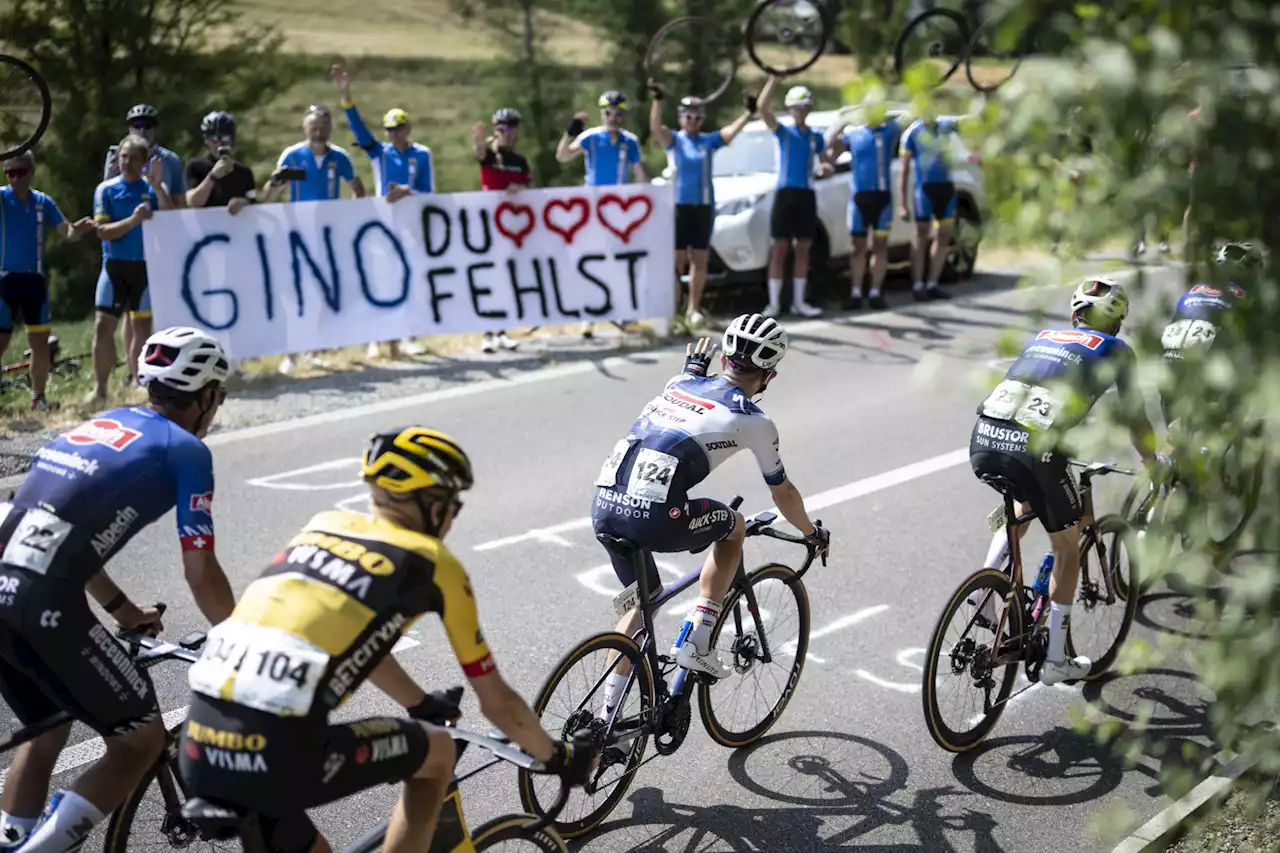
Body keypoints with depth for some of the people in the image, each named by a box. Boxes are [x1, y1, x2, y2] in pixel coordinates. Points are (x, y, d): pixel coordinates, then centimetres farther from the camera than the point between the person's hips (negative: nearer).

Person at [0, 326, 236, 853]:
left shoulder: (98, 425, 24)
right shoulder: (186, 450, 2)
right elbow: (201, 575, 0)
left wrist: (122, 609, 42)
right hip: (44, 607, -8)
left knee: (46, 731, 29)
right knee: (142, 741, 9)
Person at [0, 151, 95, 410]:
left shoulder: (43, 202, 5)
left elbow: (68, 233, 3)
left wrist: (79, 229, -19)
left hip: (35, 280, 4)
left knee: (40, 342, 7)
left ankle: (38, 397, 19)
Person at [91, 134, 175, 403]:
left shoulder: (154, 188, 5)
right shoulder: (106, 189, 3)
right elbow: (103, 231, -5)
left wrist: (157, 186, -19)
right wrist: (133, 220, -21)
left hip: (146, 265, 1)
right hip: (115, 264, 0)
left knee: (142, 325, 6)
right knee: (103, 325, -8)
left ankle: (139, 381, 17)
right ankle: (100, 388, -4)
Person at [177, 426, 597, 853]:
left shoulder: (324, 524, 22)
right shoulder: (434, 564, 8)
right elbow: (497, 702, 17)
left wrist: (425, 705, 53)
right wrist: (559, 757, 35)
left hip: (198, 759, 6)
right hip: (279, 762, -6)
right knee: (438, 751, 20)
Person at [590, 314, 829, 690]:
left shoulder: (678, 384, 20)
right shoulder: (752, 420, 8)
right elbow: (783, 494, 21)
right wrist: (813, 534, 39)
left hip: (604, 507, 6)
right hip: (654, 519, -6)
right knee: (735, 526, 23)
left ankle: (609, 711, 28)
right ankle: (697, 644, 16)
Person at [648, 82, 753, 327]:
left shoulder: (709, 140, 8)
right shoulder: (674, 139, 1)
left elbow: (732, 131, -5)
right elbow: (655, 126, -16)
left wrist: (749, 112, -17)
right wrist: (658, 100, -30)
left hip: (704, 205, 3)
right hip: (679, 204, -3)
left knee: (700, 260, 6)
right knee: (677, 258, -4)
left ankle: (694, 308, 15)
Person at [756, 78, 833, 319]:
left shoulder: (816, 137, 12)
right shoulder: (782, 131, 2)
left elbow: (823, 167, 15)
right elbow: (762, 107, -14)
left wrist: (825, 168, -9)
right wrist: (774, 79, -21)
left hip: (806, 195, 3)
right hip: (785, 193, -3)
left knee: (803, 250, 6)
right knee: (779, 250, -2)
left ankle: (798, 301, 13)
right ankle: (774, 303, 1)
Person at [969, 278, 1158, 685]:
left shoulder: (1042, 337, 30)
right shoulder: (1116, 350, 17)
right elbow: (1134, 419, 23)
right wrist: (1153, 465, 41)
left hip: (983, 440, 5)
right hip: (1033, 449, -5)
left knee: (1023, 509, 36)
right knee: (1068, 547, 19)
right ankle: (1056, 660, 23)